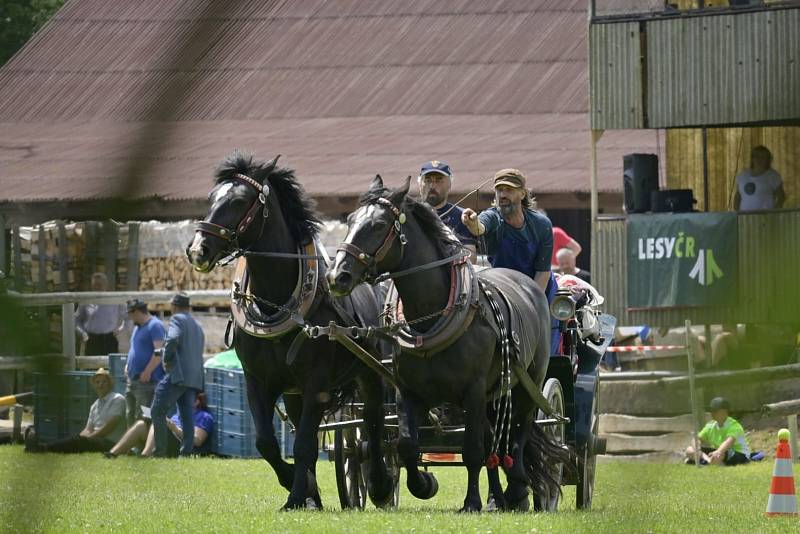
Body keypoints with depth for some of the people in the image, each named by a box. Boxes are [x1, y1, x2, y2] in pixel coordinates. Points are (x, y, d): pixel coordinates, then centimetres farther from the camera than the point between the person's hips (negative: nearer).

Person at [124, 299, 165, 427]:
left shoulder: (155, 326, -11)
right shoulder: (138, 327, 20)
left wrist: (147, 372, -22)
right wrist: (128, 365, 16)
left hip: (146, 381, -10)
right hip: (133, 380, 10)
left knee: (142, 418, -13)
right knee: (131, 416, 11)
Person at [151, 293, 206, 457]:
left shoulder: (177, 320, -2)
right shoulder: (198, 326, 25)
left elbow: (172, 340, -20)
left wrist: (167, 361, -8)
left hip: (178, 374, -8)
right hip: (195, 377, 8)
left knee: (158, 412, -6)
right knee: (187, 416, 5)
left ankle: (160, 450, -10)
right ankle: (186, 452, -1)